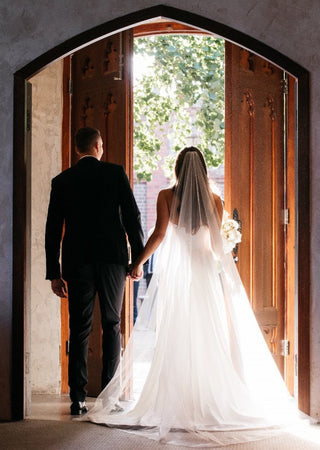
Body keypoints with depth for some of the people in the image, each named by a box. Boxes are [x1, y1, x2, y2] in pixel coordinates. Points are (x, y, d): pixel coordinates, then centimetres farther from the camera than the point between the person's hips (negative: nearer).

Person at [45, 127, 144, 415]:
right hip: (112, 259, -1)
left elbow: (53, 229, 4)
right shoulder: (115, 173, 1)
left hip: (77, 262, 1)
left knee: (79, 329, 4)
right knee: (112, 326, 9)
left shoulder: (62, 181, 6)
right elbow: (132, 217, -3)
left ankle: (78, 398, 1)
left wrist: (54, 273, 8)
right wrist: (138, 258, 3)